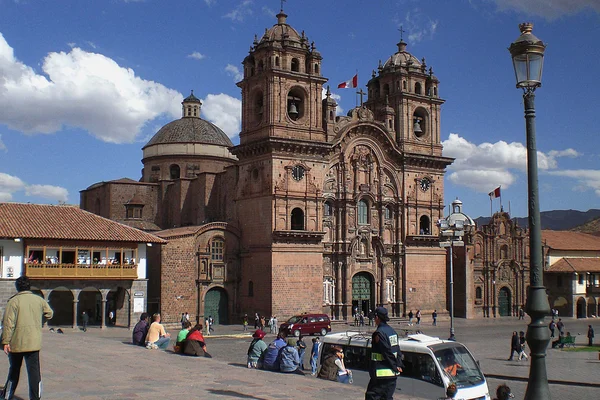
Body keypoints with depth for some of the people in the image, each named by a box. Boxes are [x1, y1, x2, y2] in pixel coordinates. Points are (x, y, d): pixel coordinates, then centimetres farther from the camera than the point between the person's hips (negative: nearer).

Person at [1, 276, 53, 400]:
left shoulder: (13, 301, -7)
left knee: (14, 370, 14)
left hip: (16, 343, -1)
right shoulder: (39, 300, 4)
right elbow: (49, 314, 18)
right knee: (34, 370, 3)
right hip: (34, 343, 2)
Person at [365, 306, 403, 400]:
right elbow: (397, 350, 12)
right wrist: (399, 365, 7)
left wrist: (395, 366, -10)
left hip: (381, 374, -8)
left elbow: (387, 352, -18)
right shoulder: (392, 331, 12)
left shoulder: (379, 333, -17)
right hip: (392, 374, 9)